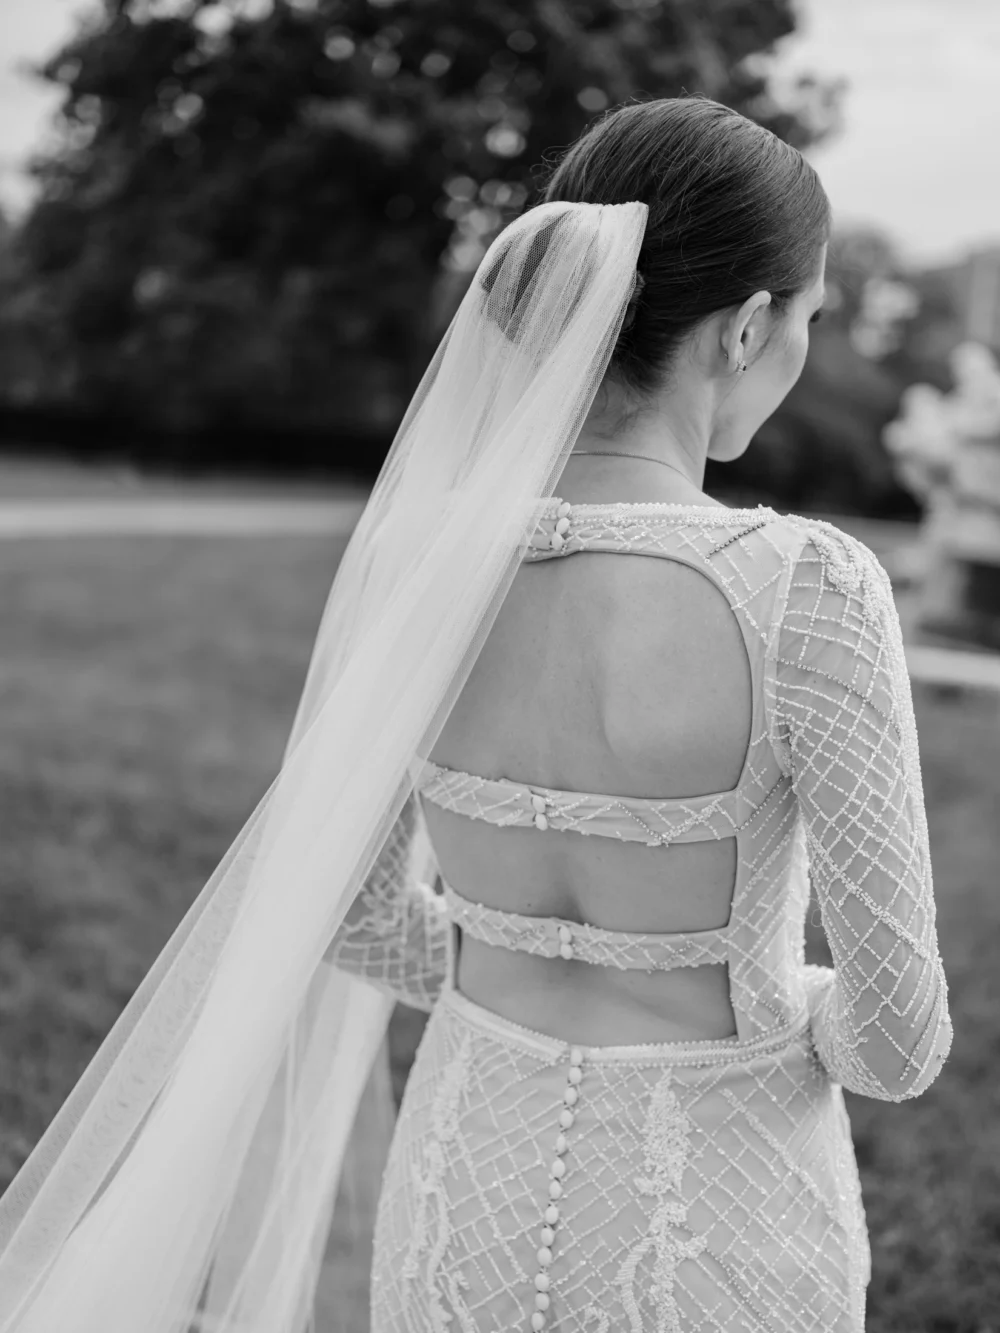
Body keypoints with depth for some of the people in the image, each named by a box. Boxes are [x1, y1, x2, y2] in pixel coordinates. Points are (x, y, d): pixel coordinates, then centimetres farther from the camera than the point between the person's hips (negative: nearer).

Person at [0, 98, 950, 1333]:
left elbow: (357, 911, -2)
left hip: (479, 1186, 3)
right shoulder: (807, 593, -26)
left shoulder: (412, 549, -13)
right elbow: (895, 1031, -17)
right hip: (716, 1229, -3)